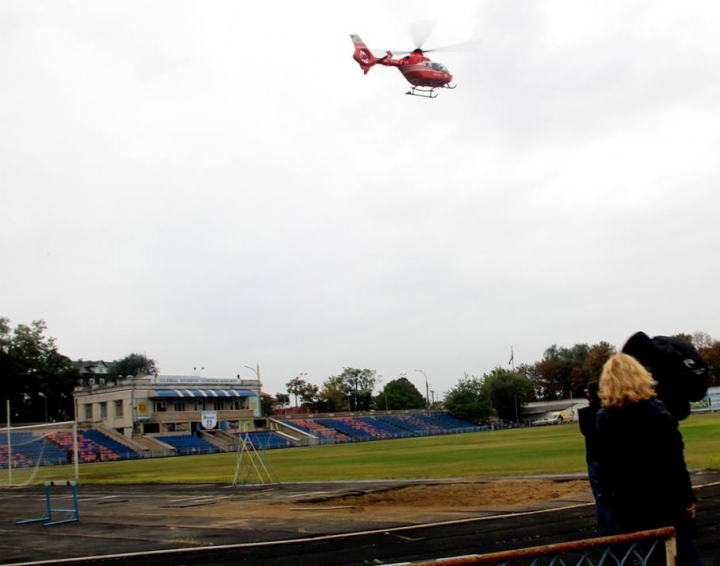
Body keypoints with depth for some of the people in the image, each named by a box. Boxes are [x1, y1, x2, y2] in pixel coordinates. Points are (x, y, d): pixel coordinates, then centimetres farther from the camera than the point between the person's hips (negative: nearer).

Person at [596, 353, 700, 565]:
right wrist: (687, 498, -1)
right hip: (664, 501, -1)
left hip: (625, 506, 1)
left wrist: (607, 500, 7)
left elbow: (603, 467, -3)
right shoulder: (658, 411, -9)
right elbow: (675, 460, -9)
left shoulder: (604, 419, -5)